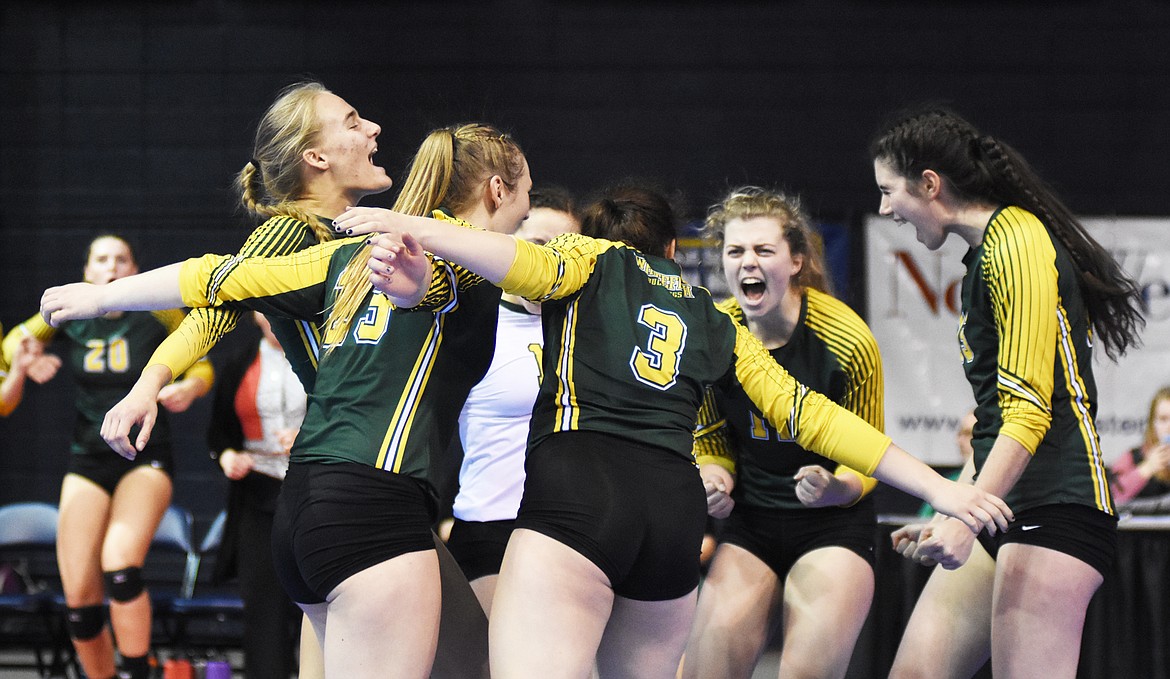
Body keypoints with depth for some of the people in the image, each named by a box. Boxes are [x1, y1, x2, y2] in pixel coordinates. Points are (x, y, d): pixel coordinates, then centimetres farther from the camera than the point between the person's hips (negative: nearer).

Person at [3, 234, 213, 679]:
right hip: (88, 462, 3)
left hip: (146, 459, -3)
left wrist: (190, 387, -14)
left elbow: (201, 366, 9)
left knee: (120, 567, -29)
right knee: (79, 600, -6)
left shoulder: (160, 312, -3)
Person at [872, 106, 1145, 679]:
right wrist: (948, 515, 25)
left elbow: (1031, 407, -17)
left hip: (1054, 504, -10)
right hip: (1004, 506, 10)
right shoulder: (984, 252, 22)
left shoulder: (1016, 238, -9)